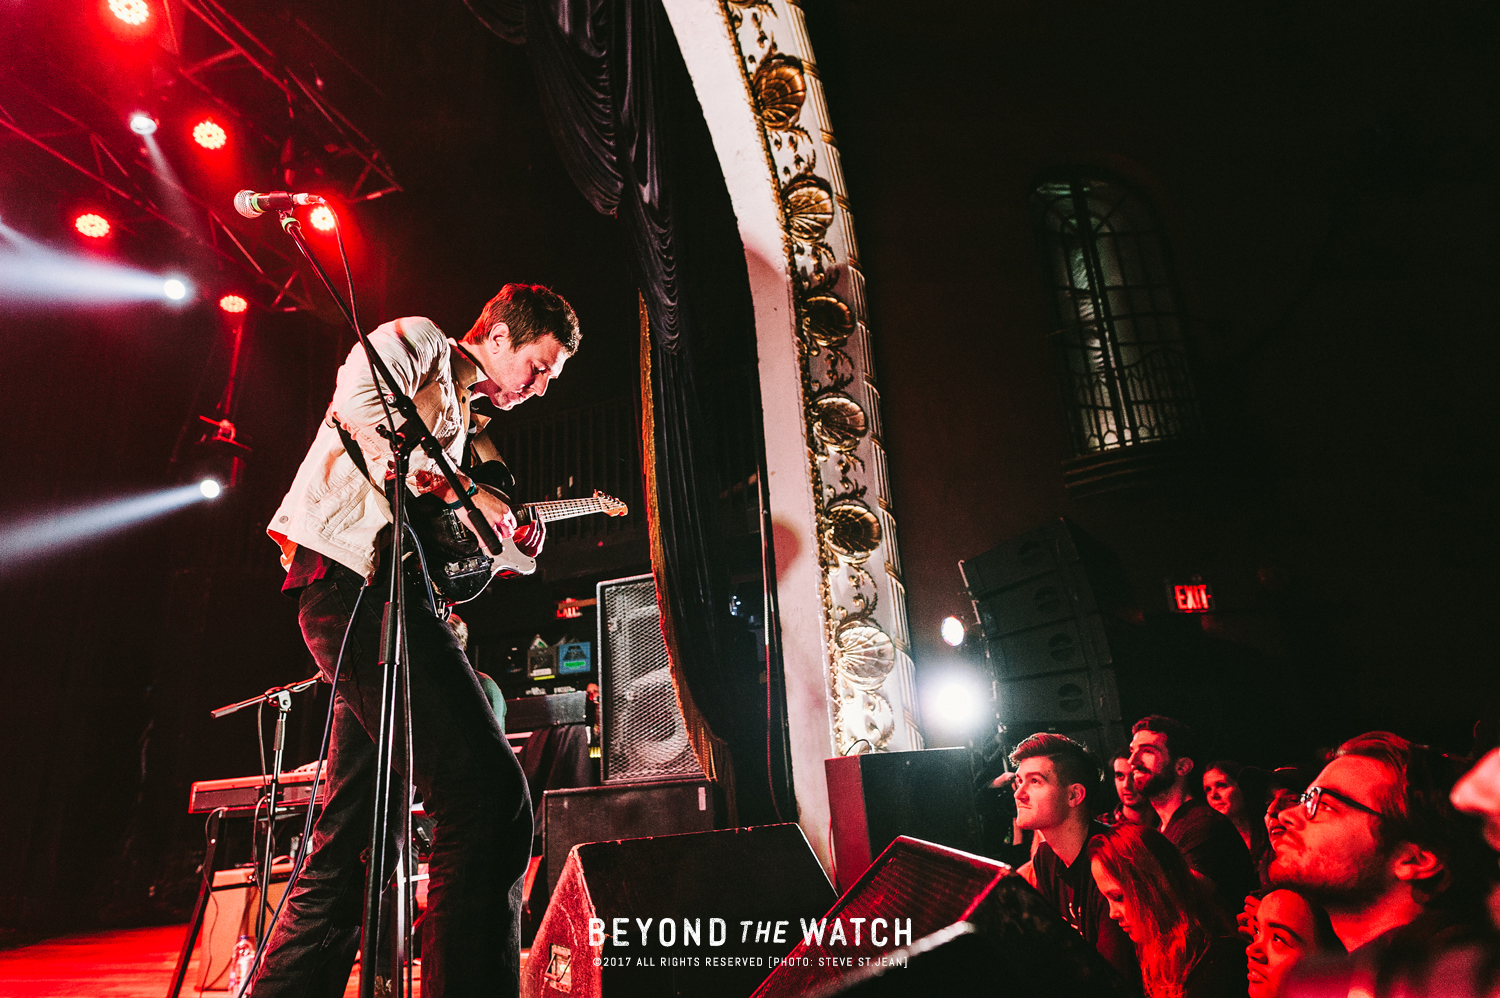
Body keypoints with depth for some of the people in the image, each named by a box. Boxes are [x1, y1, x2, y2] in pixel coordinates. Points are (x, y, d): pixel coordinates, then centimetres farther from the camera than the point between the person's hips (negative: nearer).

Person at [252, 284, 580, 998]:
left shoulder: (461, 418, 32)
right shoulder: (417, 340, 8)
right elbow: (358, 402, -15)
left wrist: (506, 541, 11)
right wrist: (461, 490, -12)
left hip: (386, 584, 10)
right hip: (352, 572, -10)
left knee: (352, 842, 12)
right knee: (492, 798, -19)